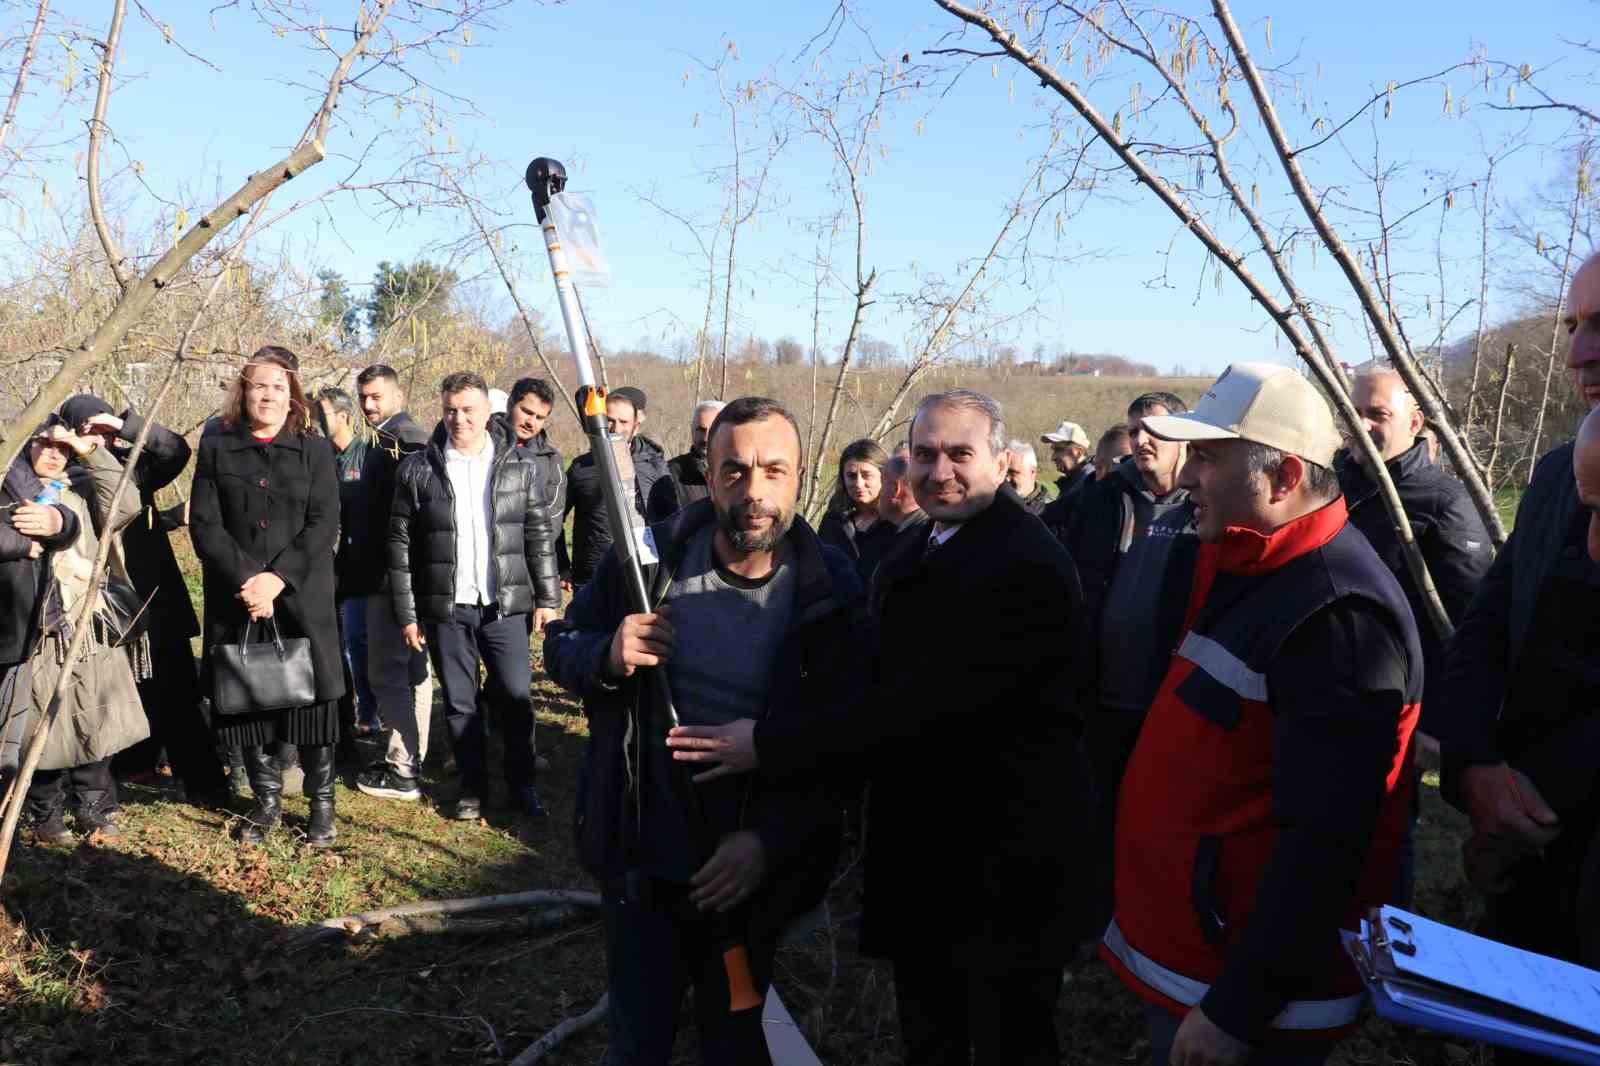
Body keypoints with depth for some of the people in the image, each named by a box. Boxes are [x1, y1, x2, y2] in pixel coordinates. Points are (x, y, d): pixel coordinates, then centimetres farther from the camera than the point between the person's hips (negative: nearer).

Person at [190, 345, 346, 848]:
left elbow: (323, 525, -2)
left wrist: (277, 579, -14)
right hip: (236, 601, 1)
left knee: (311, 697, -1)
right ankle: (267, 799, 20)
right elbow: (204, 524, 1)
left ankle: (322, 804, 10)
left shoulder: (315, 452, 6)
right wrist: (246, 578, -13)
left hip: (302, 599, -1)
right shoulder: (216, 449, 9)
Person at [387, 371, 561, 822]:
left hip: (505, 605, 0)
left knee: (516, 697, 1)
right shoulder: (417, 469, 0)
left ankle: (523, 784, 19)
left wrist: (547, 598, 2)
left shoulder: (521, 466, 2)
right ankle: (472, 786, 24)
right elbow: (400, 544, 1)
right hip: (446, 608, 0)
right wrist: (407, 613, -1)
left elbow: (539, 536, 6)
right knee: (459, 703, 9)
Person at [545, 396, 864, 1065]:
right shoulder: (648, 558, -10)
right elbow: (560, 647, 3)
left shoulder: (833, 595, -13)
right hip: (640, 866, 1)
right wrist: (606, 658, -20)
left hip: (750, 879, 0)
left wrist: (770, 839, -21)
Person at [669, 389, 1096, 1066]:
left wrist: (771, 743, -24)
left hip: (1005, 864, -8)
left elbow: (927, 701, -27)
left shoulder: (1028, 565, -21)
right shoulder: (906, 561, 10)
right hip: (919, 855, 8)